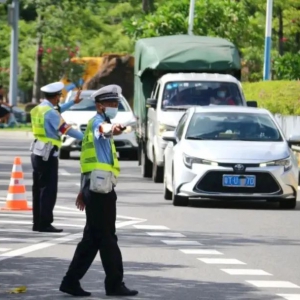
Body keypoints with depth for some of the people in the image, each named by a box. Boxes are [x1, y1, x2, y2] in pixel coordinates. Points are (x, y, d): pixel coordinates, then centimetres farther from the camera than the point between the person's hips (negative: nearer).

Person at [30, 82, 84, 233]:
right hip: (48, 155, -9)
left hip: (37, 153, 9)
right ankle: (45, 224, -9)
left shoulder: (37, 109, 12)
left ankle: (37, 223, 13)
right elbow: (66, 129, -20)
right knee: (49, 190, -7)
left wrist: (73, 102, 40)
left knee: (38, 189, 11)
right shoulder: (50, 112, -16)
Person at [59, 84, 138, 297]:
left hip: (93, 187, 10)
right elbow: (104, 127, -34)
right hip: (101, 186, -10)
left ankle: (71, 281, 10)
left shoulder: (95, 127, 24)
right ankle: (115, 284, -2)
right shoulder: (97, 122, -7)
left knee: (92, 238, 10)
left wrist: (84, 190, 32)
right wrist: (112, 129, -58)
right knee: (107, 238, -5)